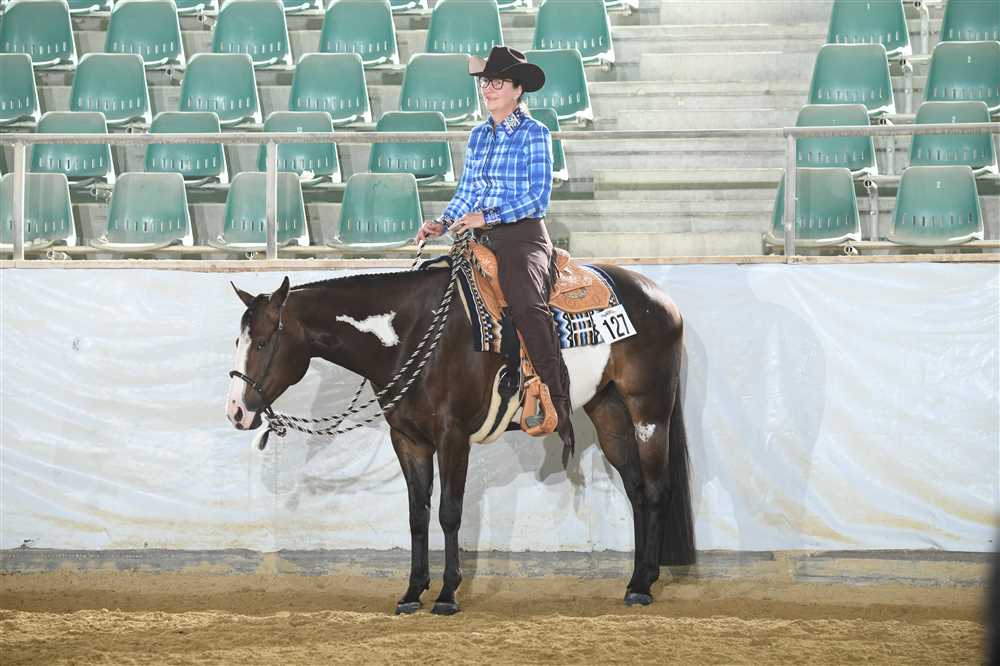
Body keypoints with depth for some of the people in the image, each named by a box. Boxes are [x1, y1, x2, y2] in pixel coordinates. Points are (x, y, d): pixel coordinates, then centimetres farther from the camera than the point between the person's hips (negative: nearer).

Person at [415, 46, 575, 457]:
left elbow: (539, 198, -10)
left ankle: (560, 411, -34)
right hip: (481, 239, 8)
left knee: (526, 303, -30)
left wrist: (487, 216, -17)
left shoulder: (534, 134, -3)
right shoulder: (478, 135, 16)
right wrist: (442, 223, 4)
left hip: (522, 236, -8)